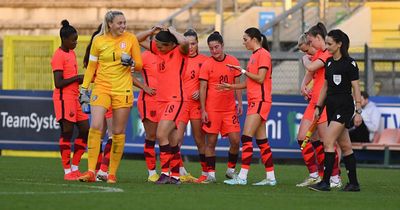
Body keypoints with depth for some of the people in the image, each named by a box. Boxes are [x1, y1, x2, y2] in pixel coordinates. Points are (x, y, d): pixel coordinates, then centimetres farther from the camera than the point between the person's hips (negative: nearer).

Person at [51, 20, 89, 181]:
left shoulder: (72, 53, 16)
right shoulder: (59, 56, -12)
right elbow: (58, 83, -18)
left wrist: (84, 79, 5)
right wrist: (77, 78, -16)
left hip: (75, 98, 9)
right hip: (64, 98, -9)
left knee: (85, 130, 6)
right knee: (67, 132, -6)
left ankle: (75, 168, 13)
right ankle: (67, 171, -1)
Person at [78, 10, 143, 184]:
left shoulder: (131, 39, 2)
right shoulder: (98, 41, 2)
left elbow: (139, 65, 7)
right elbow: (91, 66, 10)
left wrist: (131, 63, -14)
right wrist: (84, 88, 7)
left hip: (123, 90, 0)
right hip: (101, 88, 0)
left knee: (118, 132, 2)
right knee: (95, 126, -15)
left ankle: (112, 173, 10)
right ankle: (91, 172, -16)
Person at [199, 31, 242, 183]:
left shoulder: (233, 62, 5)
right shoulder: (206, 65, -3)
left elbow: (237, 84, 12)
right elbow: (202, 89, -3)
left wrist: (239, 103, 6)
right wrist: (203, 110, -8)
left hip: (230, 109, 3)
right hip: (212, 109, -3)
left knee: (235, 140, -2)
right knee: (211, 141, -1)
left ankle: (231, 170, 17)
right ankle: (211, 174, 5)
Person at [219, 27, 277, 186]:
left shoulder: (263, 54, -10)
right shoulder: (255, 55, 19)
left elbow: (260, 79, -18)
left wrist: (243, 71, -10)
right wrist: (231, 86, 18)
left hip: (260, 101, -10)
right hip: (255, 101, 10)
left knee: (247, 137, -14)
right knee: (261, 141, 8)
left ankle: (242, 176, -17)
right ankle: (270, 177, 10)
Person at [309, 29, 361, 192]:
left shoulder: (349, 63, -10)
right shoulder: (329, 63, 12)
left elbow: (356, 88, -11)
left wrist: (358, 111, -14)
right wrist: (318, 107, 16)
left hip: (344, 106, -8)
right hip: (331, 105, 8)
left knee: (328, 142, -16)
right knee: (345, 146, 10)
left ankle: (325, 182, -17)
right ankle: (353, 183, 14)